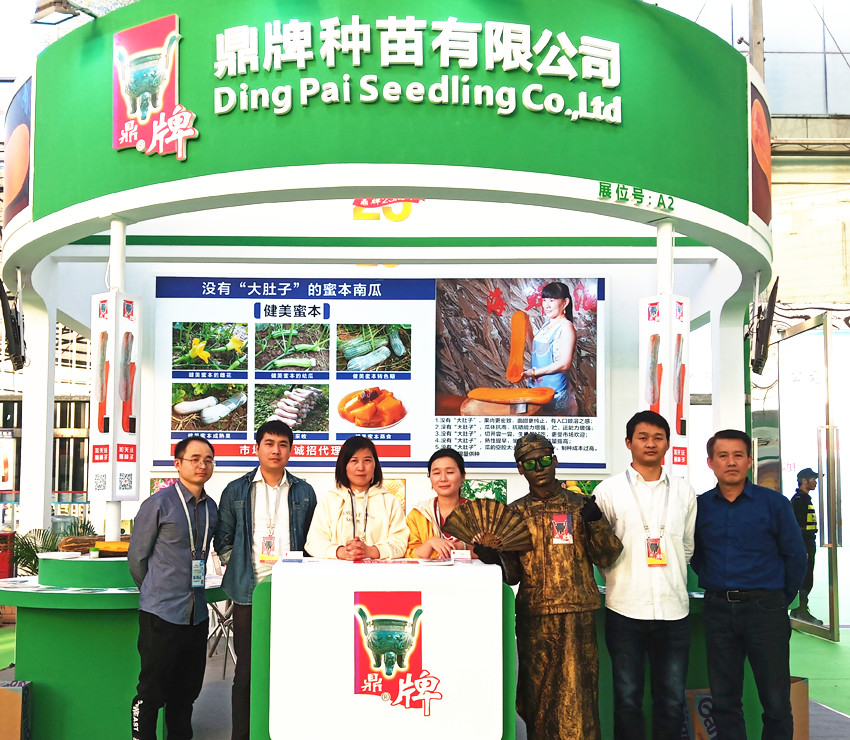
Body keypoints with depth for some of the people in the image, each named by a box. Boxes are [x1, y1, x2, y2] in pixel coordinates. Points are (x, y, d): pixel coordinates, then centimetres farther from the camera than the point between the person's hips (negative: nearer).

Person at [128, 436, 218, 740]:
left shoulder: (211, 508, 9)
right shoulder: (158, 504, -8)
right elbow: (136, 557, 0)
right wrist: (156, 593, 9)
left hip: (197, 613, 6)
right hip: (161, 612, -6)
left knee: (187, 691, 13)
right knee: (152, 690, -1)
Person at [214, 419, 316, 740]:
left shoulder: (304, 493, 9)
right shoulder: (236, 491, 7)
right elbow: (223, 540, 12)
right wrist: (238, 569, 3)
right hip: (249, 593, -1)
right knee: (246, 671, 3)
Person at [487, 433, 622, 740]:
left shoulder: (580, 505, 5)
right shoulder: (515, 513, 9)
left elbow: (607, 557, 2)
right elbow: (512, 573, 9)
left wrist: (595, 522, -13)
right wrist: (493, 557, -9)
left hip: (577, 615, -2)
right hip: (533, 615, 2)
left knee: (576, 694, -3)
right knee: (538, 693, 7)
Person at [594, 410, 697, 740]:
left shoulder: (683, 492, 10)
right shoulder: (608, 491, 2)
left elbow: (687, 548, 18)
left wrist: (672, 580, 12)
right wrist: (621, 580, 1)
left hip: (673, 608, 2)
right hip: (625, 609, -2)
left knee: (672, 701, 6)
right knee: (627, 700, 4)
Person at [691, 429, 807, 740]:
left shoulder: (774, 503, -3)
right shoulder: (700, 506, 4)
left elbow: (795, 556, 3)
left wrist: (781, 600, 7)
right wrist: (720, 589, 11)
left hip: (765, 609, -2)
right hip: (718, 610, 3)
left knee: (776, 702, 0)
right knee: (724, 700, 9)